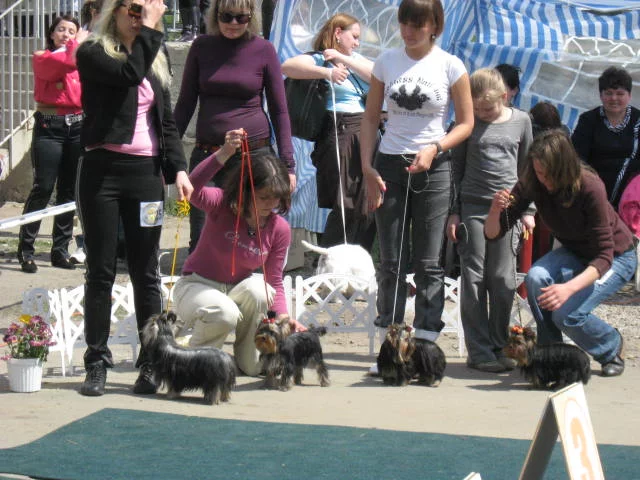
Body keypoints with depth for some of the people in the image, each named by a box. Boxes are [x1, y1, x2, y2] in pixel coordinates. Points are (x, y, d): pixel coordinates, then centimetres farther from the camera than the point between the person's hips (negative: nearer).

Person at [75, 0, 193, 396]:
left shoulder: (157, 61, 15)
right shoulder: (93, 53, 0)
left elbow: (168, 122, 16)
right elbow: (128, 74, -20)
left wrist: (179, 168, 5)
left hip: (147, 173, 4)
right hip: (103, 170, -4)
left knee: (146, 272, 5)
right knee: (101, 270, 1)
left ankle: (152, 363, 8)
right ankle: (97, 362, 7)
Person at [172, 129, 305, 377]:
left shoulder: (279, 228, -9)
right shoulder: (222, 205, -18)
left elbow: (274, 282, -6)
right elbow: (194, 189, -41)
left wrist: (283, 316, -24)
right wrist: (224, 153, -52)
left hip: (237, 290, 4)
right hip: (197, 286, -4)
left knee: (256, 288, -33)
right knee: (225, 314, -38)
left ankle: (247, 359, -8)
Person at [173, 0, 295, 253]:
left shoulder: (263, 50, 0)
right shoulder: (202, 47, 5)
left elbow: (279, 110, 4)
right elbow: (185, 103, 11)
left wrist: (287, 164, 0)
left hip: (255, 153, -2)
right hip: (207, 154, 2)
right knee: (200, 240, 0)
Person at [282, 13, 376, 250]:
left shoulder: (355, 59, 20)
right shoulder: (319, 60, -1)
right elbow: (288, 67, -20)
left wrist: (344, 59, -5)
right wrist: (326, 72, -30)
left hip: (366, 137, 7)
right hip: (339, 136, -7)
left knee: (368, 208, 6)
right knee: (346, 207, -9)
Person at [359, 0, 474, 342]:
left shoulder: (450, 66, -2)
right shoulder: (387, 61, 4)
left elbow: (465, 123, 1)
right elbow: (370, 119, 8)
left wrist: (434, 148, -15)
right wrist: (367, 167, -2)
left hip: (433, 168, -2)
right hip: (389, 165, 2)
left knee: (428, 263, 1)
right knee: (390, 261, 5)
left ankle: (425, 343, 4)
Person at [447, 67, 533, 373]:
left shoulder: (520, 121, 7)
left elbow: (527, 167, 15)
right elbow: (457, 167, 7)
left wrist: (527, 209, 10)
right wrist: (453, 211, 3)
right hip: (472, 207, -1)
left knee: (503, 281, 1)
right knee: (474, 279, -2)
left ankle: (499, 347, 10)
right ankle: (479, 351, 1)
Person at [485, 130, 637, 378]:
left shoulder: (590, 188, -33)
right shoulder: (532, 184, -19)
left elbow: (604, 257, -32)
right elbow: (493, 233, -13)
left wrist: (569, 288, -49)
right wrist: (495, 211, -37)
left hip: (616, 257, -5)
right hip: (575, 253, 5)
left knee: (566, 314, -24)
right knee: (536, 278, -27)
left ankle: (612, 348, 7)